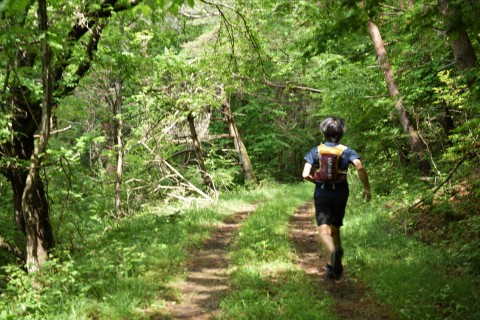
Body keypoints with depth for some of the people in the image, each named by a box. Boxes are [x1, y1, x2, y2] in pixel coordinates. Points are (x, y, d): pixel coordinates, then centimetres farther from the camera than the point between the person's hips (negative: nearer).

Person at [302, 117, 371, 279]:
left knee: (324, 230, -10)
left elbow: (305, 174, -8)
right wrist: (367, 188, -8)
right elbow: (360, 167, -17)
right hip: (340, 195, 2)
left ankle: (333, 251, -41)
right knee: (335, 230, 16)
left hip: (321, 195, -2)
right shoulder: (347, 151, 0)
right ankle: (332, 265, 21)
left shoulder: (315, 151, 0)